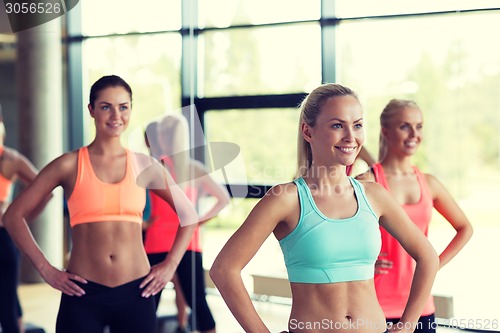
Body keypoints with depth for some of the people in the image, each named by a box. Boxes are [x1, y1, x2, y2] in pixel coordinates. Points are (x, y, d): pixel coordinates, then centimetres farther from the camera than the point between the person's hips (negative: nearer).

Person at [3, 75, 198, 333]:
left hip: (135, 292, 2)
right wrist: (45, 269, -3)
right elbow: (13, 216, 2)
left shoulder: (145, 166, 7)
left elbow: (188, 215, 17)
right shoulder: (70, 165, 0)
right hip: (83, 293, -2)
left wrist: (171, 264, 7)